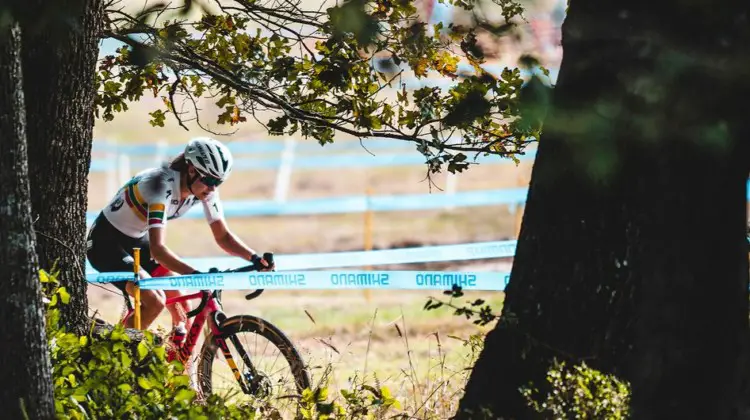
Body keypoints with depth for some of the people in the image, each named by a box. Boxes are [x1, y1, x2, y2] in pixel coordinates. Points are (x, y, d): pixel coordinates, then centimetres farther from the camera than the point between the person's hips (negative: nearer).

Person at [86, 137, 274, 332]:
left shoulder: (206, 190, -12)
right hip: (106, 242, -8)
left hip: (137, 241, 8)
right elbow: (157, 249, -43)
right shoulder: (162, 185, -35)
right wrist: (197, 275, -54)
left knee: (182, 309, -4)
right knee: (154, 301, -27)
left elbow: (223, 237, -4)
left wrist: (254, 258, -21)